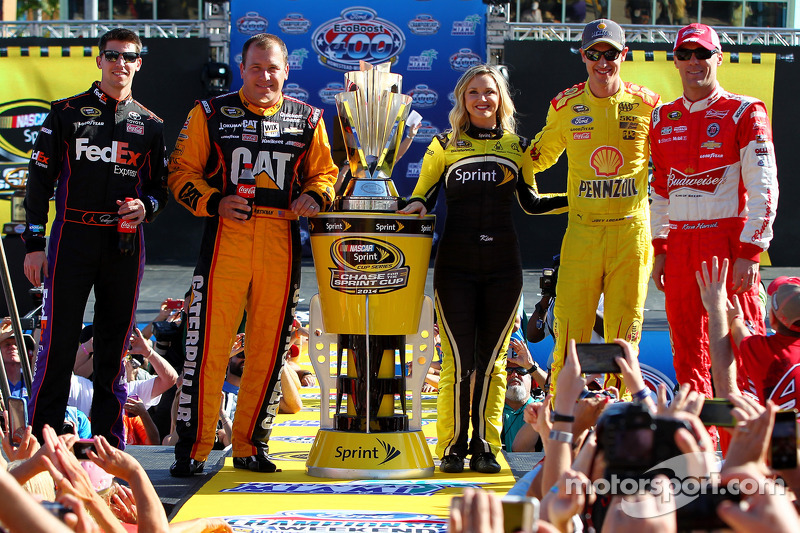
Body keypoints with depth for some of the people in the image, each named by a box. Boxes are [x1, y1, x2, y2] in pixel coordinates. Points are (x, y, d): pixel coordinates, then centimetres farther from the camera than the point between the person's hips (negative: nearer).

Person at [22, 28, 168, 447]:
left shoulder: (149, 125, 12)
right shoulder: (67, 113, 6)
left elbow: (160, 187, 17)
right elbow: (40, 180, 4)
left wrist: (146, 206, -7)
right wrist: (34, 244, -3)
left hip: (125, 244, 2)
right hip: (73, 238, -2)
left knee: (114, 348, 6)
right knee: (58, 343, -5)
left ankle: (109, 444, 12)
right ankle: (42, 441, 1)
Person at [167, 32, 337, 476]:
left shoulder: (307, 120, 13)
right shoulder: (209, 114, 7)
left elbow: (325, 173, 18)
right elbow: (182, 171, 6)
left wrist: (313, 198, -4)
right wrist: (213, 202, -11)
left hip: (281, 243, 2)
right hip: (225, 238, -2)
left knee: (269, 348, 5)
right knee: (208, 344, -7)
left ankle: (250, 445, 16)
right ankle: (192, 447, 1)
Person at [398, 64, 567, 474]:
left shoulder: (517, 146, 12)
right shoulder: (444, 145, 8)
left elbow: (531, 203, 21)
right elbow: (422, 196, 11)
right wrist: (416, 206, -12)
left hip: (502, 265, 1)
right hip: (455, 265, -1)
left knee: (492, 360, 3)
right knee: (458, 359, -5)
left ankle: (485, 447, 11)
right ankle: (453, 446, 5)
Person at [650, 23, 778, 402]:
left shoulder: (744, 113, -2)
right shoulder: (663, 119, 14)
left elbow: (764, 189, -7)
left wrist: (749, 253, -15)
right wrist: (659, 248, 12)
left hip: (728, 239, -5)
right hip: (679, 240, 5)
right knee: (687, 353, 7)